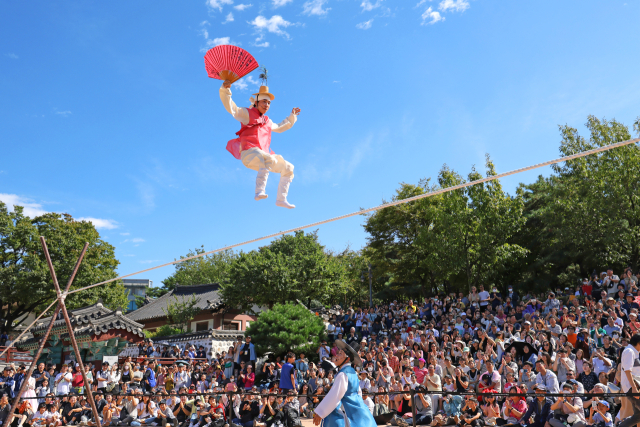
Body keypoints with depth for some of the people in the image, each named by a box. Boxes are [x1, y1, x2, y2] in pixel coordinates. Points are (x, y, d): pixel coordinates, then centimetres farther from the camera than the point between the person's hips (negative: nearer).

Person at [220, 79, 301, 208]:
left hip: (263, 157, 8)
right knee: (269, 159, -38)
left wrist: (292, 117, 42)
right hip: (249, 153, -8)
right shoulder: (247, 114, 11)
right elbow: (231, 108, -4)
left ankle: (281, 199, 7)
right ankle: (259, 191, -47)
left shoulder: (267, 121, 29)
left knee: (288, 168, 9)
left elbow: (280, 127, 47)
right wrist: (226, 90, -18)